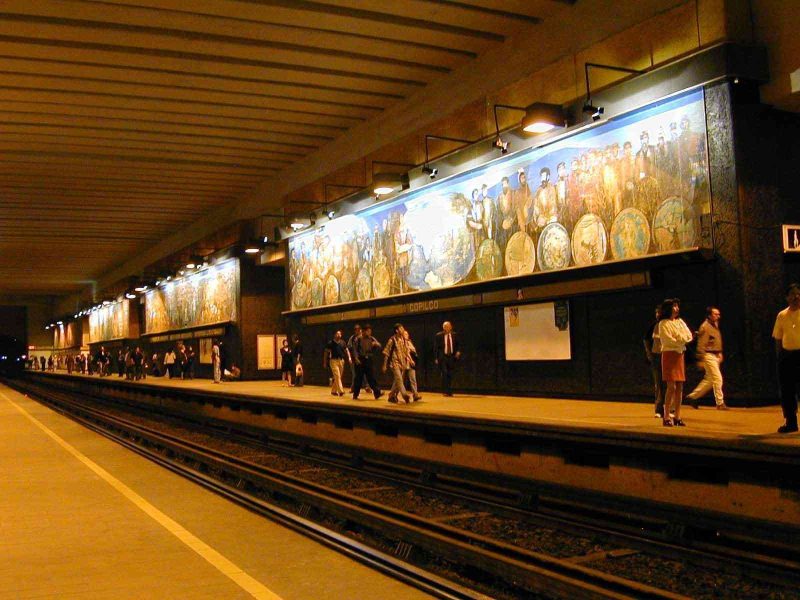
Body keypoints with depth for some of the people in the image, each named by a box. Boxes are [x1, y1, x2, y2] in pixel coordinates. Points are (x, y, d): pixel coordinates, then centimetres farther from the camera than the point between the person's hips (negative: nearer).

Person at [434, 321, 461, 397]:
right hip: (443, 357, -3)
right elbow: (435, 348, 0)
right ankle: (445, 391, -7)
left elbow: (458, 345, 15)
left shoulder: (454, 335, 6)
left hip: (452, 357, 3)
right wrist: (436, 358, -5)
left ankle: (450, 391, 15)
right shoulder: (439, 335, -2)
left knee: (450, 375, 6)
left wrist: (458, 351, -5)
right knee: (444, 373, -12)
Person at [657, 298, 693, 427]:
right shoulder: (663, 323, -3)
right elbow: (668, 340, -13)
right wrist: (681, 340, -2)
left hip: (680, 354, 6)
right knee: (671, 387, -11)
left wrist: (677, 339, -11)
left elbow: (689, 336, 6)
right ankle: (666, 417, -8)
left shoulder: (680, 321, 16)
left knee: (680, 387, 3)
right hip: (669, 354, -6)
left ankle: (677, 417, 8)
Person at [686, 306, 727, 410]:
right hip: (708, 355, -10)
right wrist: (701, 360, -19)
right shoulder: (705, 326, -14)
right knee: (718, 378, -9)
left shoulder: (715, 325, 15)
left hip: (715, 356, 10)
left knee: (709, 379, 12)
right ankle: (720, 403, -4)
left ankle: (692, 396, 20)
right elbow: (701, 344, -17)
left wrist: (720, 353, 18)